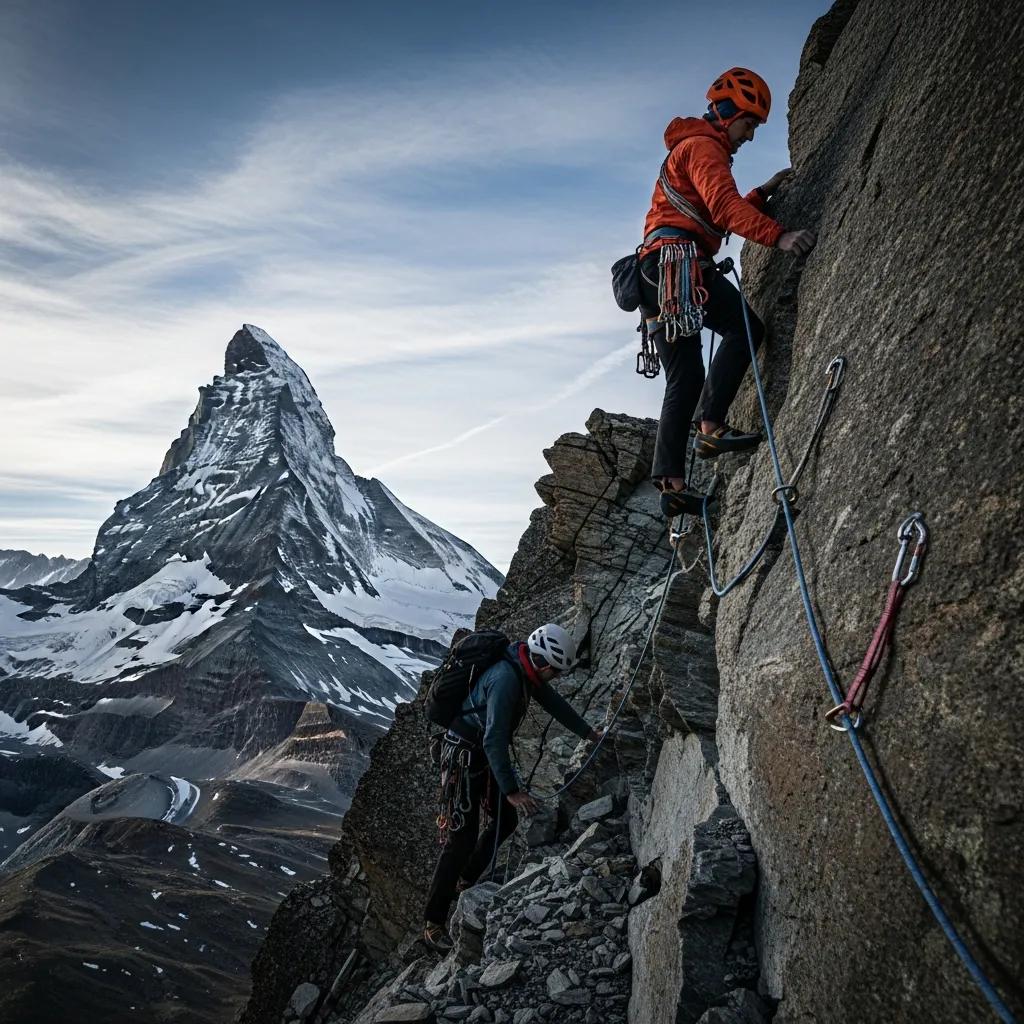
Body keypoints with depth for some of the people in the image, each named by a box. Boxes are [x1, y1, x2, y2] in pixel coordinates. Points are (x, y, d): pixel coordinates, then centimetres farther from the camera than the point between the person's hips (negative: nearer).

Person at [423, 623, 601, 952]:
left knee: (506, 820, 15)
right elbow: (494, 740, -34)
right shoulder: (506, 679, -31)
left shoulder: (526, 670, -1)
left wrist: (588, 733, 22)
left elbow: (552, 701, 16)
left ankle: (465, 882, 32)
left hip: (485, 756, 10)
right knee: (462, 839, -8)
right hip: (464, 756, -9)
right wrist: (512, 791, -32)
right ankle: (433, 924, 2)